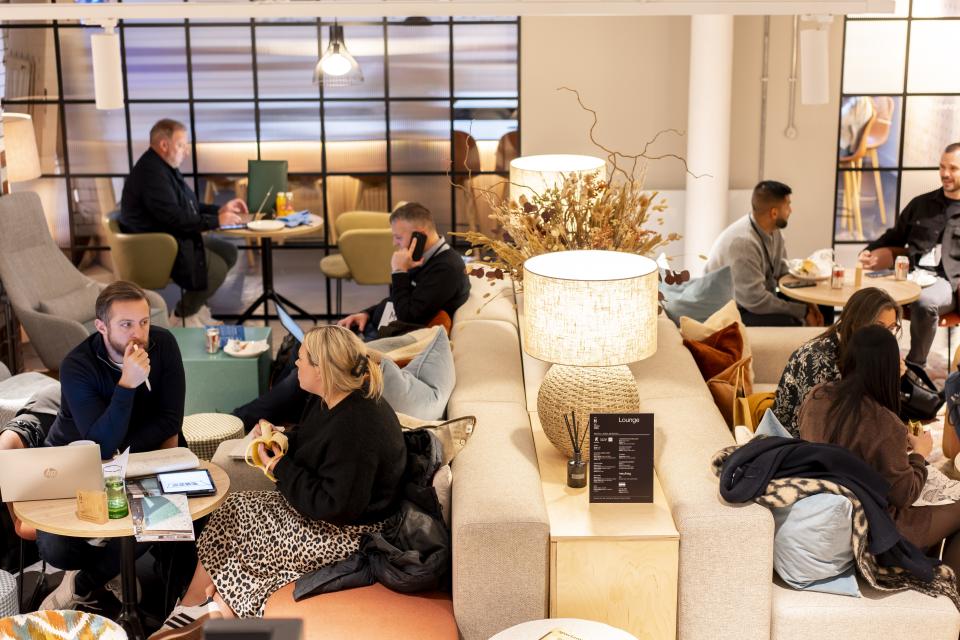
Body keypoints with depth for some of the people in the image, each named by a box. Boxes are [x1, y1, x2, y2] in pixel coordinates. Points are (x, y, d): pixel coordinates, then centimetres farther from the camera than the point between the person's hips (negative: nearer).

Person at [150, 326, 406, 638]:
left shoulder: (358, 426, -30)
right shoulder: (329, 400, 0)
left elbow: (336, 506, -28)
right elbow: (308, 442, 19)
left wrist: (283, 470, -18)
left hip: (351, 530, -10)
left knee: (255, 540, -14)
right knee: (235, 507, 0)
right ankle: (188, 611, 2)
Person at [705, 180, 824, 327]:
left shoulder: (773, 231, -2)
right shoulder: (742, 243, -28)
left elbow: (782, 271, 9)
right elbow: (755, 301, -27)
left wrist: (808, 304, -7)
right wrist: (803, 312, -20)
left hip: (753, 300, 9)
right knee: (791, 324, -27)